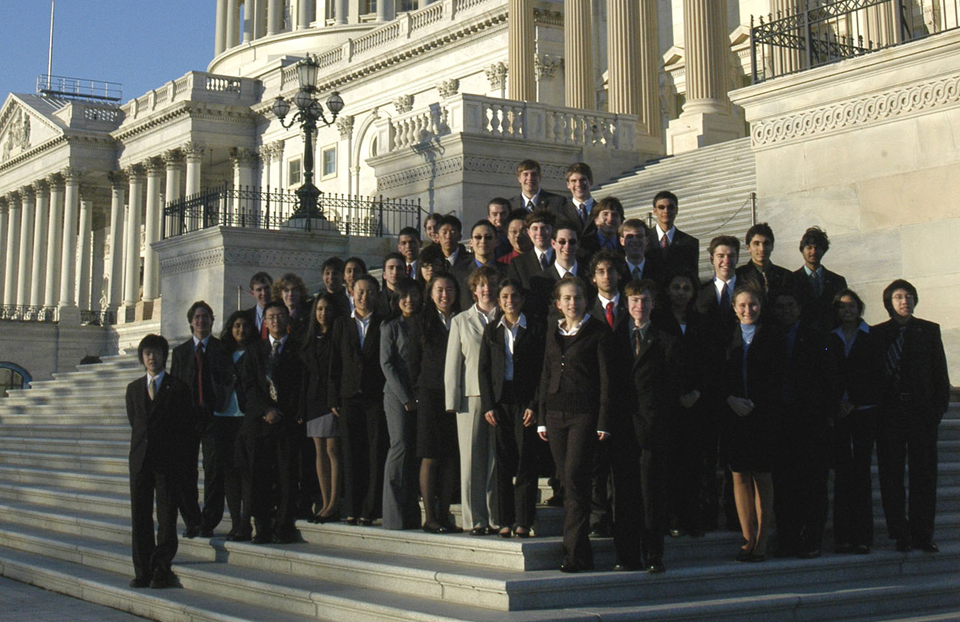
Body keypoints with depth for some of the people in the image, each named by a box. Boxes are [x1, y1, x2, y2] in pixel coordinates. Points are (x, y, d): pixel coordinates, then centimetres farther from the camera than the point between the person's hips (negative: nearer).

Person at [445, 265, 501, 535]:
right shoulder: (461, 321, 13)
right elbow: (452, 364, 10)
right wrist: (452, 400, 1)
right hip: (471, 398, 0)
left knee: (498, 460, -1)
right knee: (471, 459, 0)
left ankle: (495, 517, 6)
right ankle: (475, 519, 5)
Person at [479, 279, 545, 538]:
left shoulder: (535, 331, 4)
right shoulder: (491, 331, 11)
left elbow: (542, 371, 1)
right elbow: (484, 369, 9)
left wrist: (534, 406, -8)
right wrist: (488, 405, -1)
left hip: (525, 402, -2)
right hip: (500, 402, 2)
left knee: (525, 462, -4)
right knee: (503, 462, 3)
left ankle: (523, 521, 0)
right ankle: (506, 521, 8)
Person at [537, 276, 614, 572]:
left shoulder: (598, 331, -1)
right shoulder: (553, 334, 16)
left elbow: (606, 378, -5)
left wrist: (603, 422, -10)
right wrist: (542, 419, 13)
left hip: (584, 412, -6)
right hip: (556, 412, 6)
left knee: (574, 478, -14)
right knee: (568, 482, 6)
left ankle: (575, 553, -12)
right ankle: (580, 552, 13)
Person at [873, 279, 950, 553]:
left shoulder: (929, 330, 10)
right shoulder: (877, 333, 7)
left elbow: (940, 372, 8)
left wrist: (939, 406, -1)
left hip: (922, 411, 1)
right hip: (889, 413, -1)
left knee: (924, 474, 1)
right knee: (892, 475, 1)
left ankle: (922, 535, 6)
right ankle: (900, 535, 8)